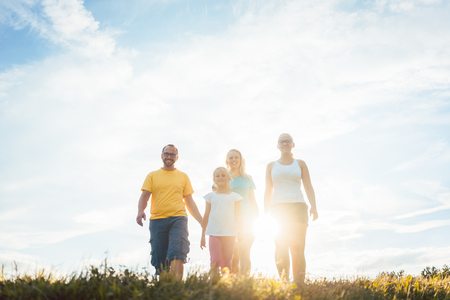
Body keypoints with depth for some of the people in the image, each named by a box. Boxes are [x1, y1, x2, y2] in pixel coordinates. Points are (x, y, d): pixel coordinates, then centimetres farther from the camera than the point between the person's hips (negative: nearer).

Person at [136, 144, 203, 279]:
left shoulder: (183, 176, 16)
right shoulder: (152, 176, 15)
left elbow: (189, 202, 15)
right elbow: (144, 196, 5)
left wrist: (203, 222, 7)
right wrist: (140, 211, -17)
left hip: (178, 219, -1)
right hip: (157, 220, 1)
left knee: (177, 254, -18)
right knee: (159, 260, 1)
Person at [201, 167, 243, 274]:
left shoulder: (234, 196, 9)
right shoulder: (210, 196, 9)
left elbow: (238, 216, 11)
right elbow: (206, 216, 12)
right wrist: (202, 235, 11)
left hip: (230, 234, 1)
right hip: (214, 233, 0)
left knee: (227, 262, 4)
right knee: (215, 261, -11)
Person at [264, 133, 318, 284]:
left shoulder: (300, 164, 13)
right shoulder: (271, 166, 15)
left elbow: (309, 188, 6)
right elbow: (268, 192, 13)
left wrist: (314, 207, -8)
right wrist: (266, 213, 4)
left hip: (297, 208, 0)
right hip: (278, 208, 1)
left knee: (297, 249, -5)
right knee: (281, 249, -8)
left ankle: (299, 284, 0)